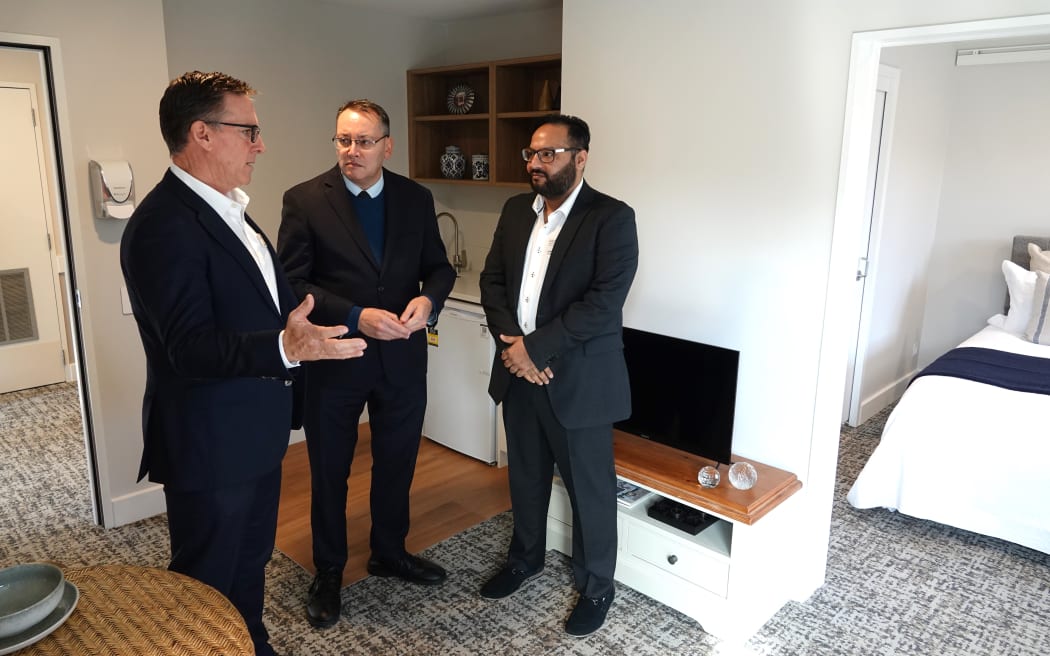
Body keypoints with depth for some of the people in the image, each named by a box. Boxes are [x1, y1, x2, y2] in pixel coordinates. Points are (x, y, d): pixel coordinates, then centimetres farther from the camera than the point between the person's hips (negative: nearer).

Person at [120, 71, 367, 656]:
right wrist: (286, 347, -43)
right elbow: (191, 347, -29)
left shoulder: (227, 209, 10)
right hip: (210, 446, -9)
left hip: (254, 432, 10)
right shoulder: (165, 226, -23)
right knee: (207, 584, 11)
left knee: (251, 563, 25)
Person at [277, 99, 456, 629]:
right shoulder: (304, 200, -8)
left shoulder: (416, 198, 2)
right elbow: (292, 283, -12)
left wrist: (428, 298, -16)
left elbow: (439, 266, 7)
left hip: (402, 356, 3)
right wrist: (356, 317, -24)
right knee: (329, 471, 13)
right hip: (333, 359, -3)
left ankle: (389, 553, 41)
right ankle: (328, 571, 34)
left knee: (397, 463, 18)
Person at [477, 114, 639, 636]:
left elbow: (604, 303, -20)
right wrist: (511, 345, -10)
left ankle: (596, 587, 30)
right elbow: (492, 280, 6)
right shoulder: (515, 211, 7)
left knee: (590, 489, 9)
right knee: (525, 475, 21)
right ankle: (525, 558, 44)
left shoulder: (612, 218, -12)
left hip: (577, 379, -5)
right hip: (518, 372, 6)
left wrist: (535, 347, -19)